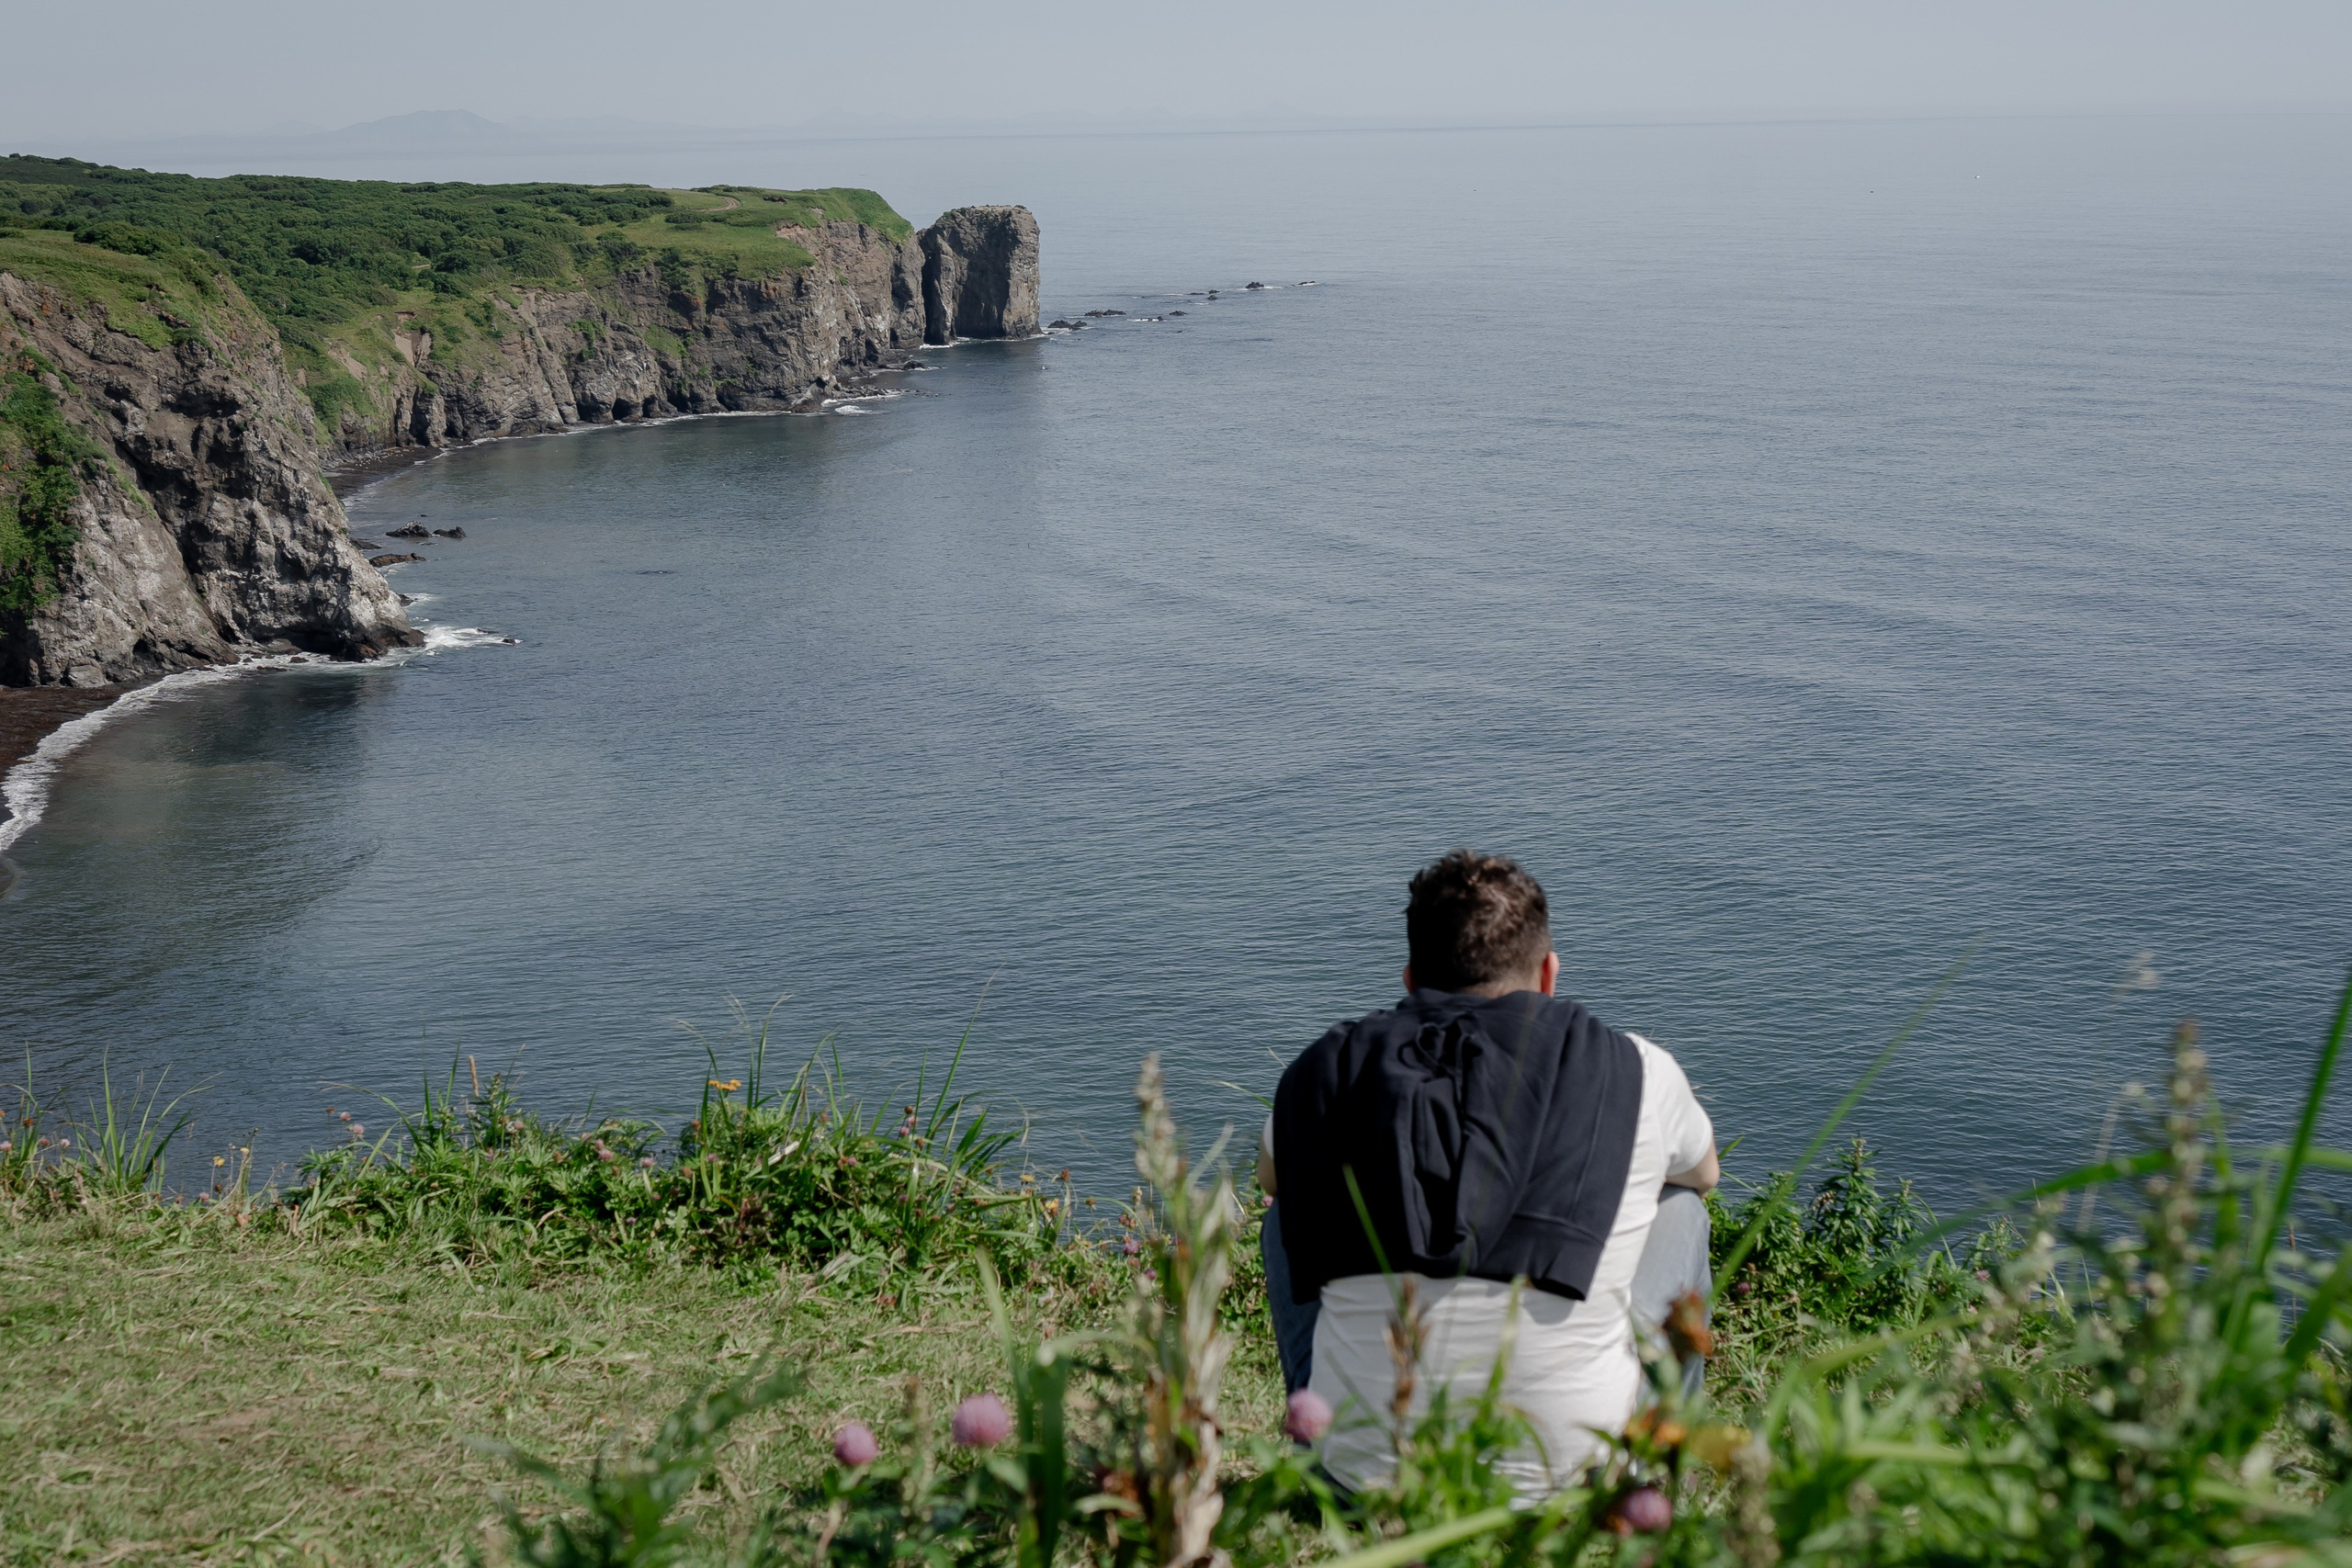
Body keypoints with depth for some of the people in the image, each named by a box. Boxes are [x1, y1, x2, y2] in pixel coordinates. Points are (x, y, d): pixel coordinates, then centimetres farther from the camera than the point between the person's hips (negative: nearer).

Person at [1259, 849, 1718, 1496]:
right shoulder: (1637, 1072, 0)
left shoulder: (1325, 1070, 2)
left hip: (1367, 1484, 1)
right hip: (1571, 1486, -1)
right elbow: (1704, 1171, 25)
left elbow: (1272, 1175, 27)